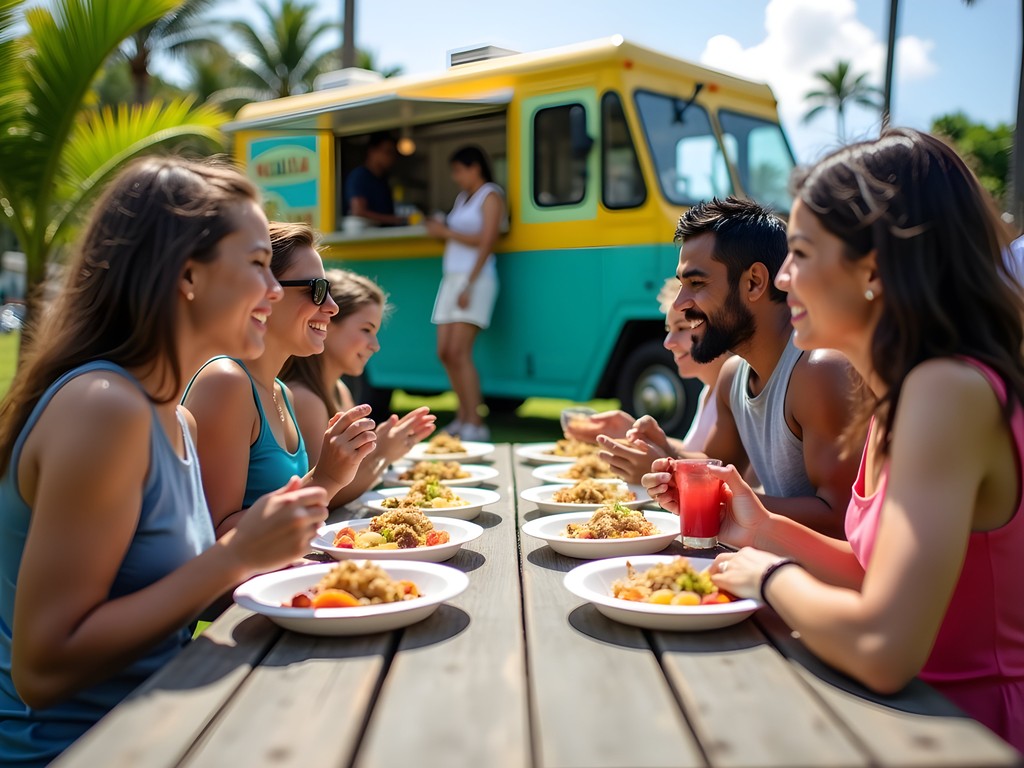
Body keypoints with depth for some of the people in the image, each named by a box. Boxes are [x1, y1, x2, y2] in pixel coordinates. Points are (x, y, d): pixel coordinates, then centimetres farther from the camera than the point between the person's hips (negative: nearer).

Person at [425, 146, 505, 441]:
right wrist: (440, 230, 6)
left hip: (475, 280, -9)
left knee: (459, 352, -18)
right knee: (444, 352, 4)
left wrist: (447, 232, -11)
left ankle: (475, 425, -18)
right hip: (451, 278, 9)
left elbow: (486, 242, -13)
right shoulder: (462, 198, 22)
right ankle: (463, 416, 12)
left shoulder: (491, 196, -3)